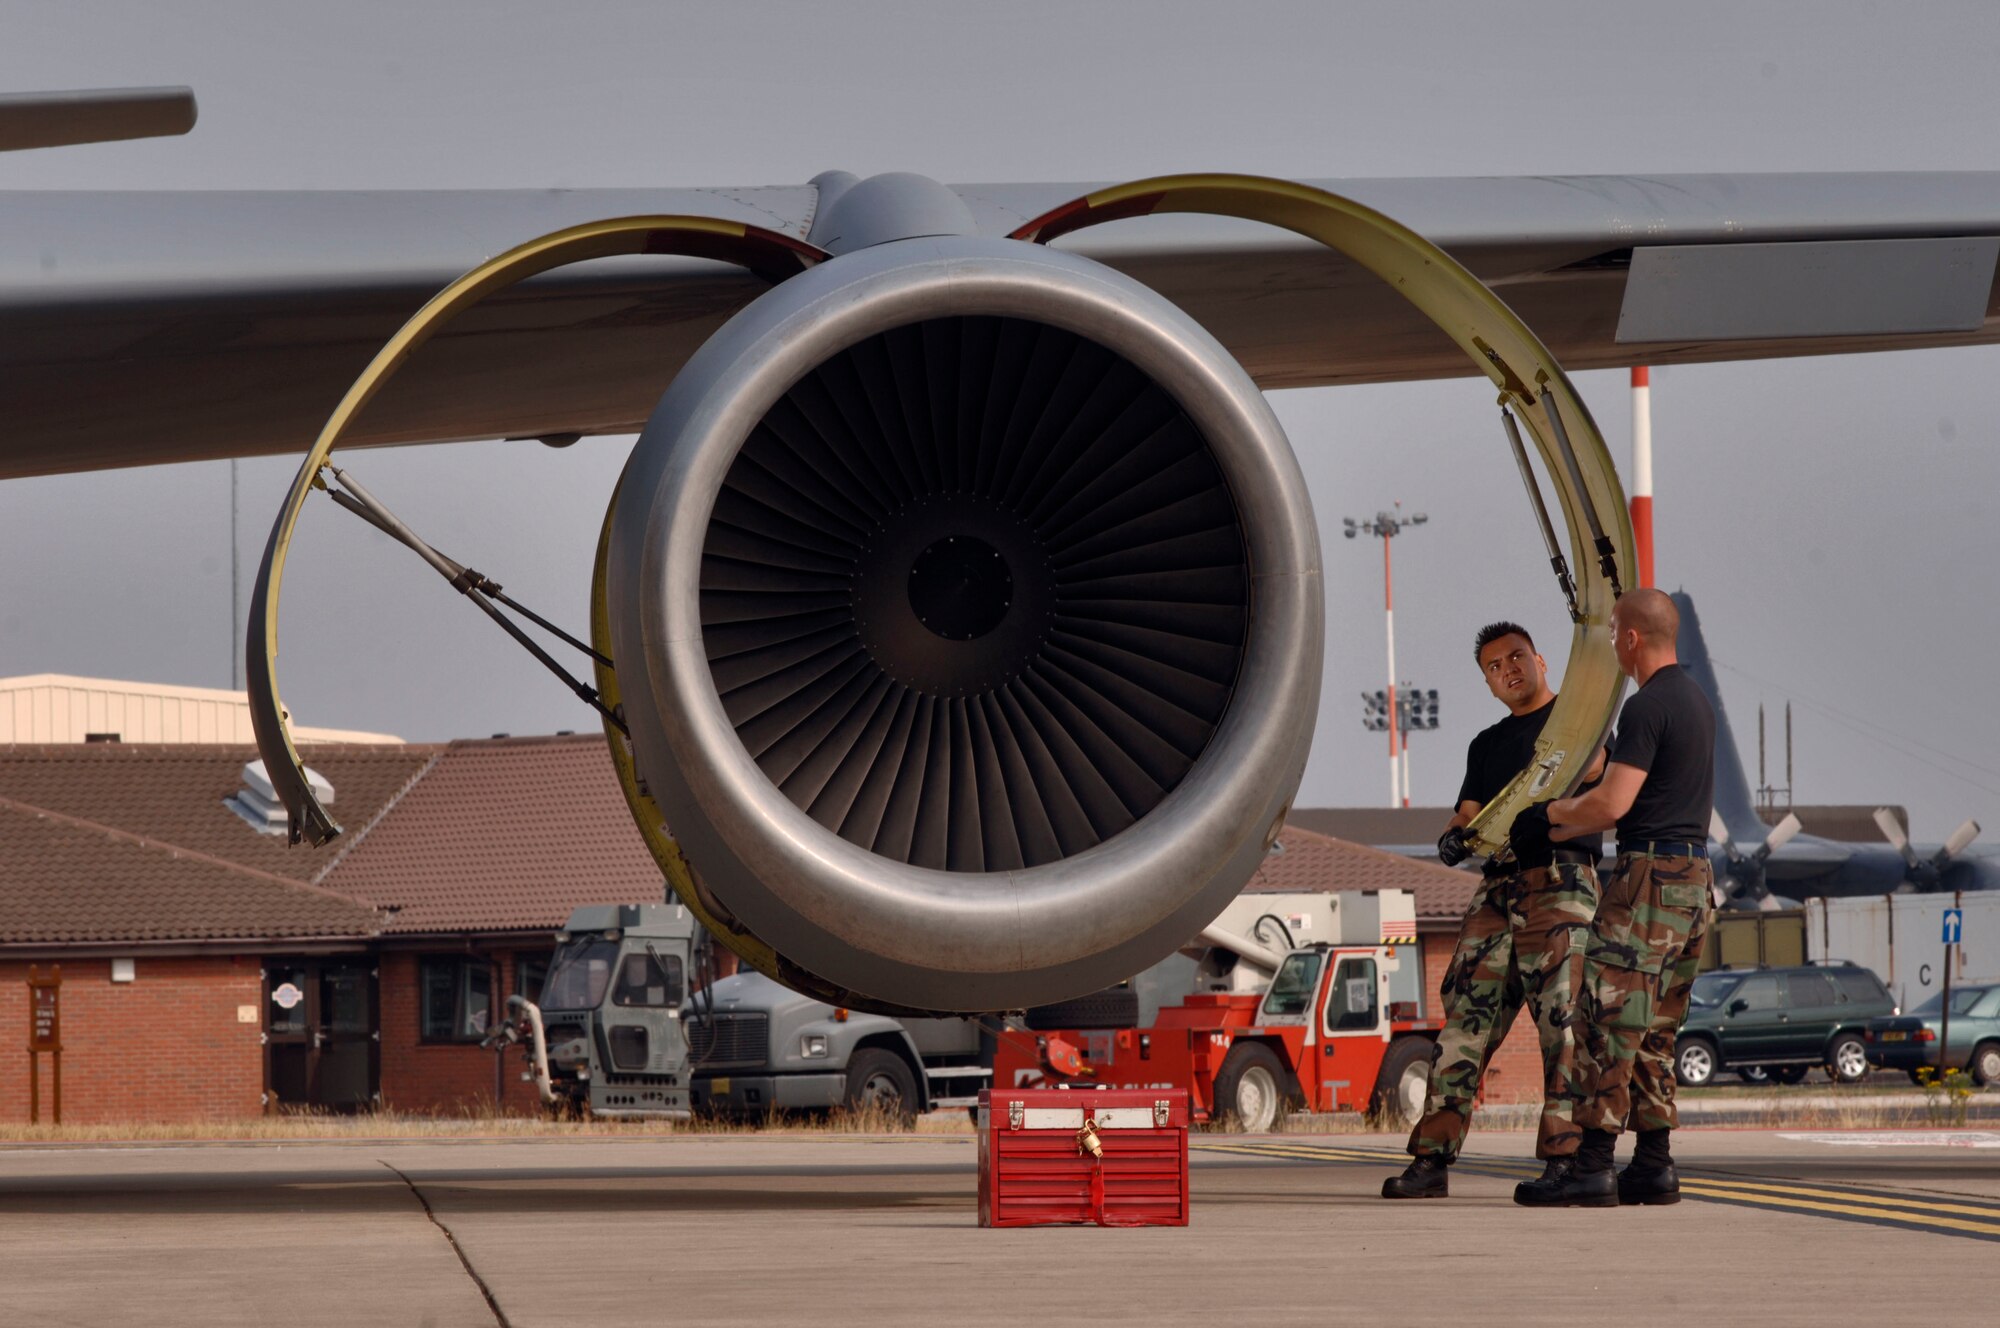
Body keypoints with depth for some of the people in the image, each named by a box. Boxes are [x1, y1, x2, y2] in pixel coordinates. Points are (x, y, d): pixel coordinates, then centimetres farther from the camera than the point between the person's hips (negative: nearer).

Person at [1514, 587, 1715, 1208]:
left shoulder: (1647, 707, -14)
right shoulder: (1697, 702, 17)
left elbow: (1613, 803, -19)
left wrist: (1557, 812, 0)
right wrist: (1569, 828, 28)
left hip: (1649, 875, -9)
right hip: (1694, 875, 9)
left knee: (1610, 1021, -8)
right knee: (1656, 1029, 12)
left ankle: (1593, 1167, -11)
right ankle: (1654, 1166, 10)